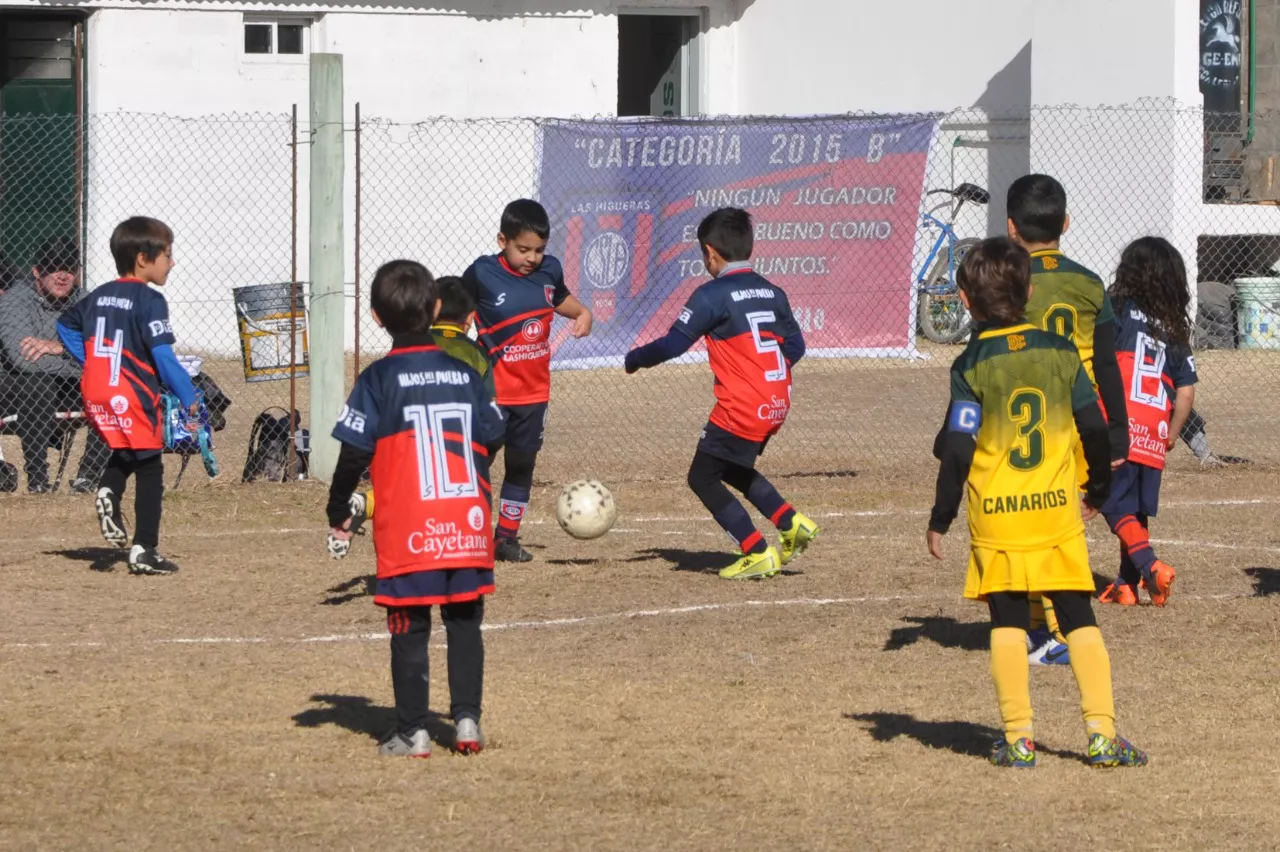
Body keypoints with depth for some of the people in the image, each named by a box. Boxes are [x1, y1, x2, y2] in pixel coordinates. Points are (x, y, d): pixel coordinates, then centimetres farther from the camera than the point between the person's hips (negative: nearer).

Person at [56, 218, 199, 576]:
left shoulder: (99, 296, 10)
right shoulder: (149, 301, -13)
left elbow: (65, 327, 21)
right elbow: (163, 357, -18)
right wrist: (189, 400, -13)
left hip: (96, 394, 7)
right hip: (134, 397, -7)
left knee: (124, 453, 28)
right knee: (149, 470, 3)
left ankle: (108, 492, -2)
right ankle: (144, 551, 0)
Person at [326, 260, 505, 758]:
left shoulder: (379, 379, -4)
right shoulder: (464, 371, 7)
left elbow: (355, 452, -6)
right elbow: (493, 439, 13)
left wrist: (339, 515, 5)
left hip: (407, 530, -3)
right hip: (468, 522, 3)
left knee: (409, 629, 3)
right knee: (464, 623, 12)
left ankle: (412, 731, 4)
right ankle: (467, 720, 7)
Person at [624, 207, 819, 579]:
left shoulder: (712, 295, -11)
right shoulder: (772, 292, 10)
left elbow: (673, 344, -14)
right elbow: (796, 346, 10)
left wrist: (635, 359, 2)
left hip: (742, 409, -8)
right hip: (778, 404, 8)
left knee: (703, 478, 5)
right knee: (731, 468, 27)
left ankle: (759, 554, 2)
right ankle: (791, 524, 15)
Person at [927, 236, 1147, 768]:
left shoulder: (972, 366, -6)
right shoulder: (1060, 352, 2)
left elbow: (958, 449, -10)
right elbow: (1095, 429, 3)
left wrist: (940, 518, -1)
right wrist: (1098, 490, 19)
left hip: (995, 515, -2)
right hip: (1057, 509, 2)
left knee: (1008, 623, 6)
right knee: (1079, 620, 7)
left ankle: (1019, 738, 2)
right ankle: (1101, 732, 0)